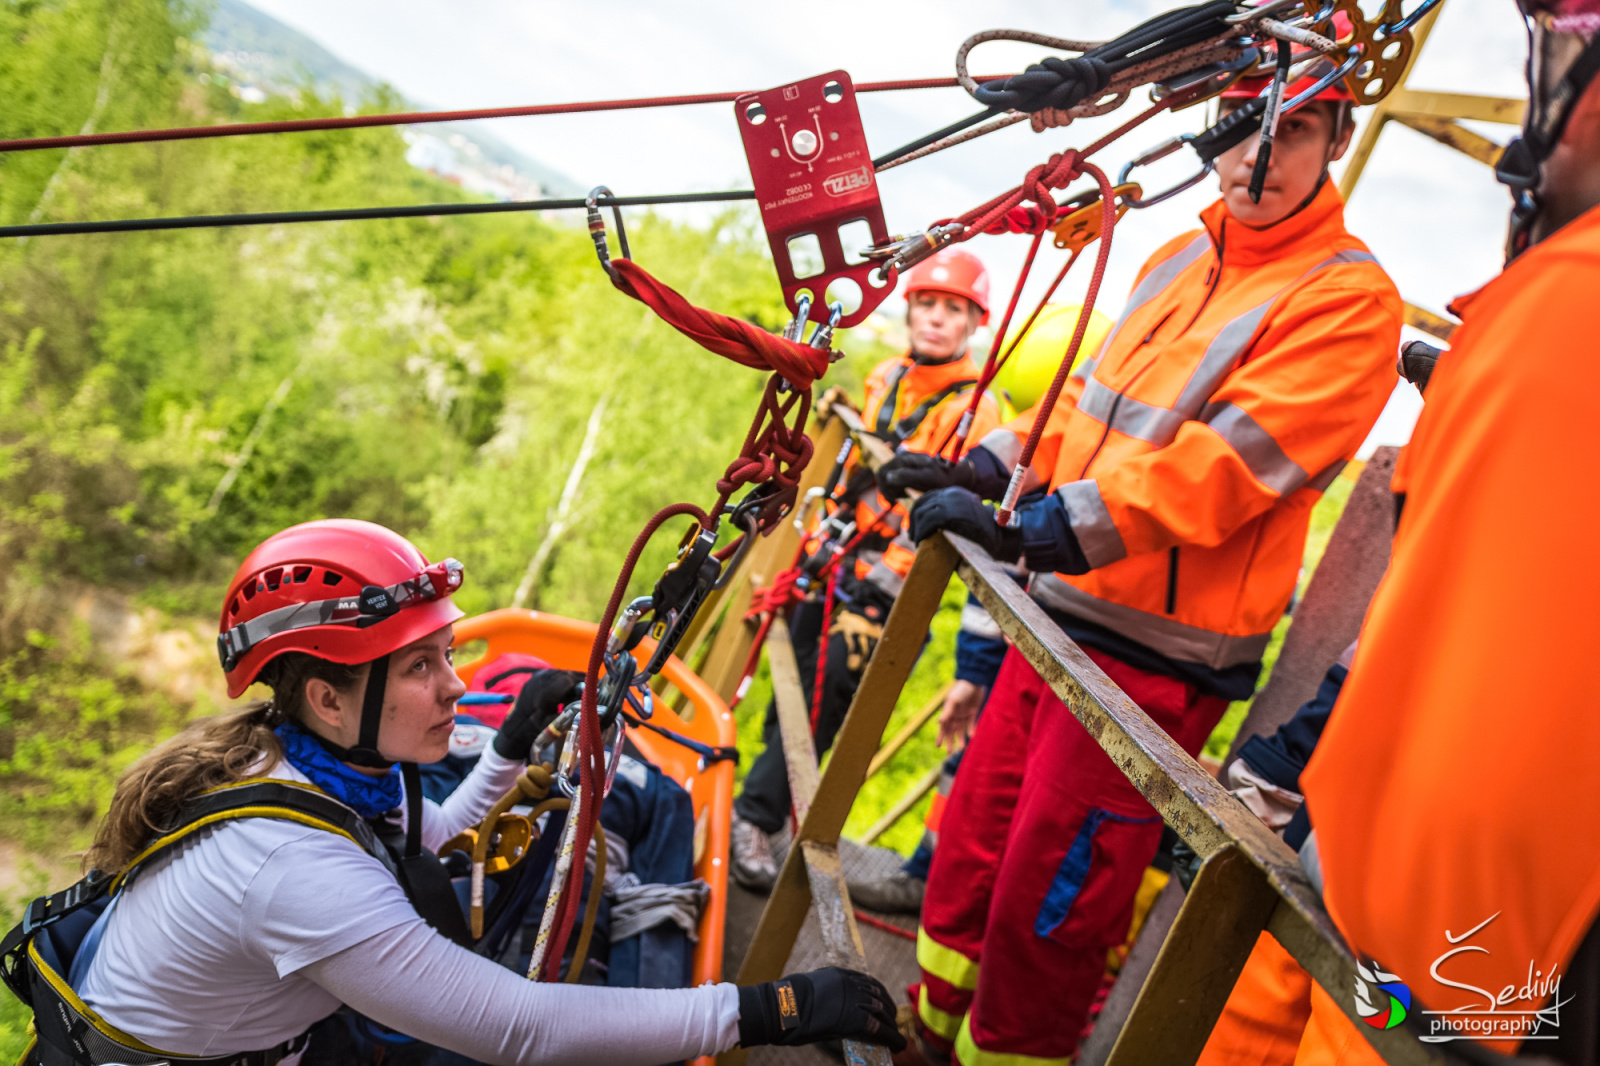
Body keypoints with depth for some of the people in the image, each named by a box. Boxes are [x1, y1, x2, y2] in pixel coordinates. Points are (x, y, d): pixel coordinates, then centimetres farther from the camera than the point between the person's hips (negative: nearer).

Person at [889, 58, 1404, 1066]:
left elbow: (1219, 466, -22)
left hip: (1154, 655, -7)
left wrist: (1037, 528, -28)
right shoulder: (1183, 259, 13)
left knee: (1042, 910, 2)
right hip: (1061, 612, 8)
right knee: (972, 844, 17)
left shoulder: (1349, 298, -12)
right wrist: (986, 468, 9)